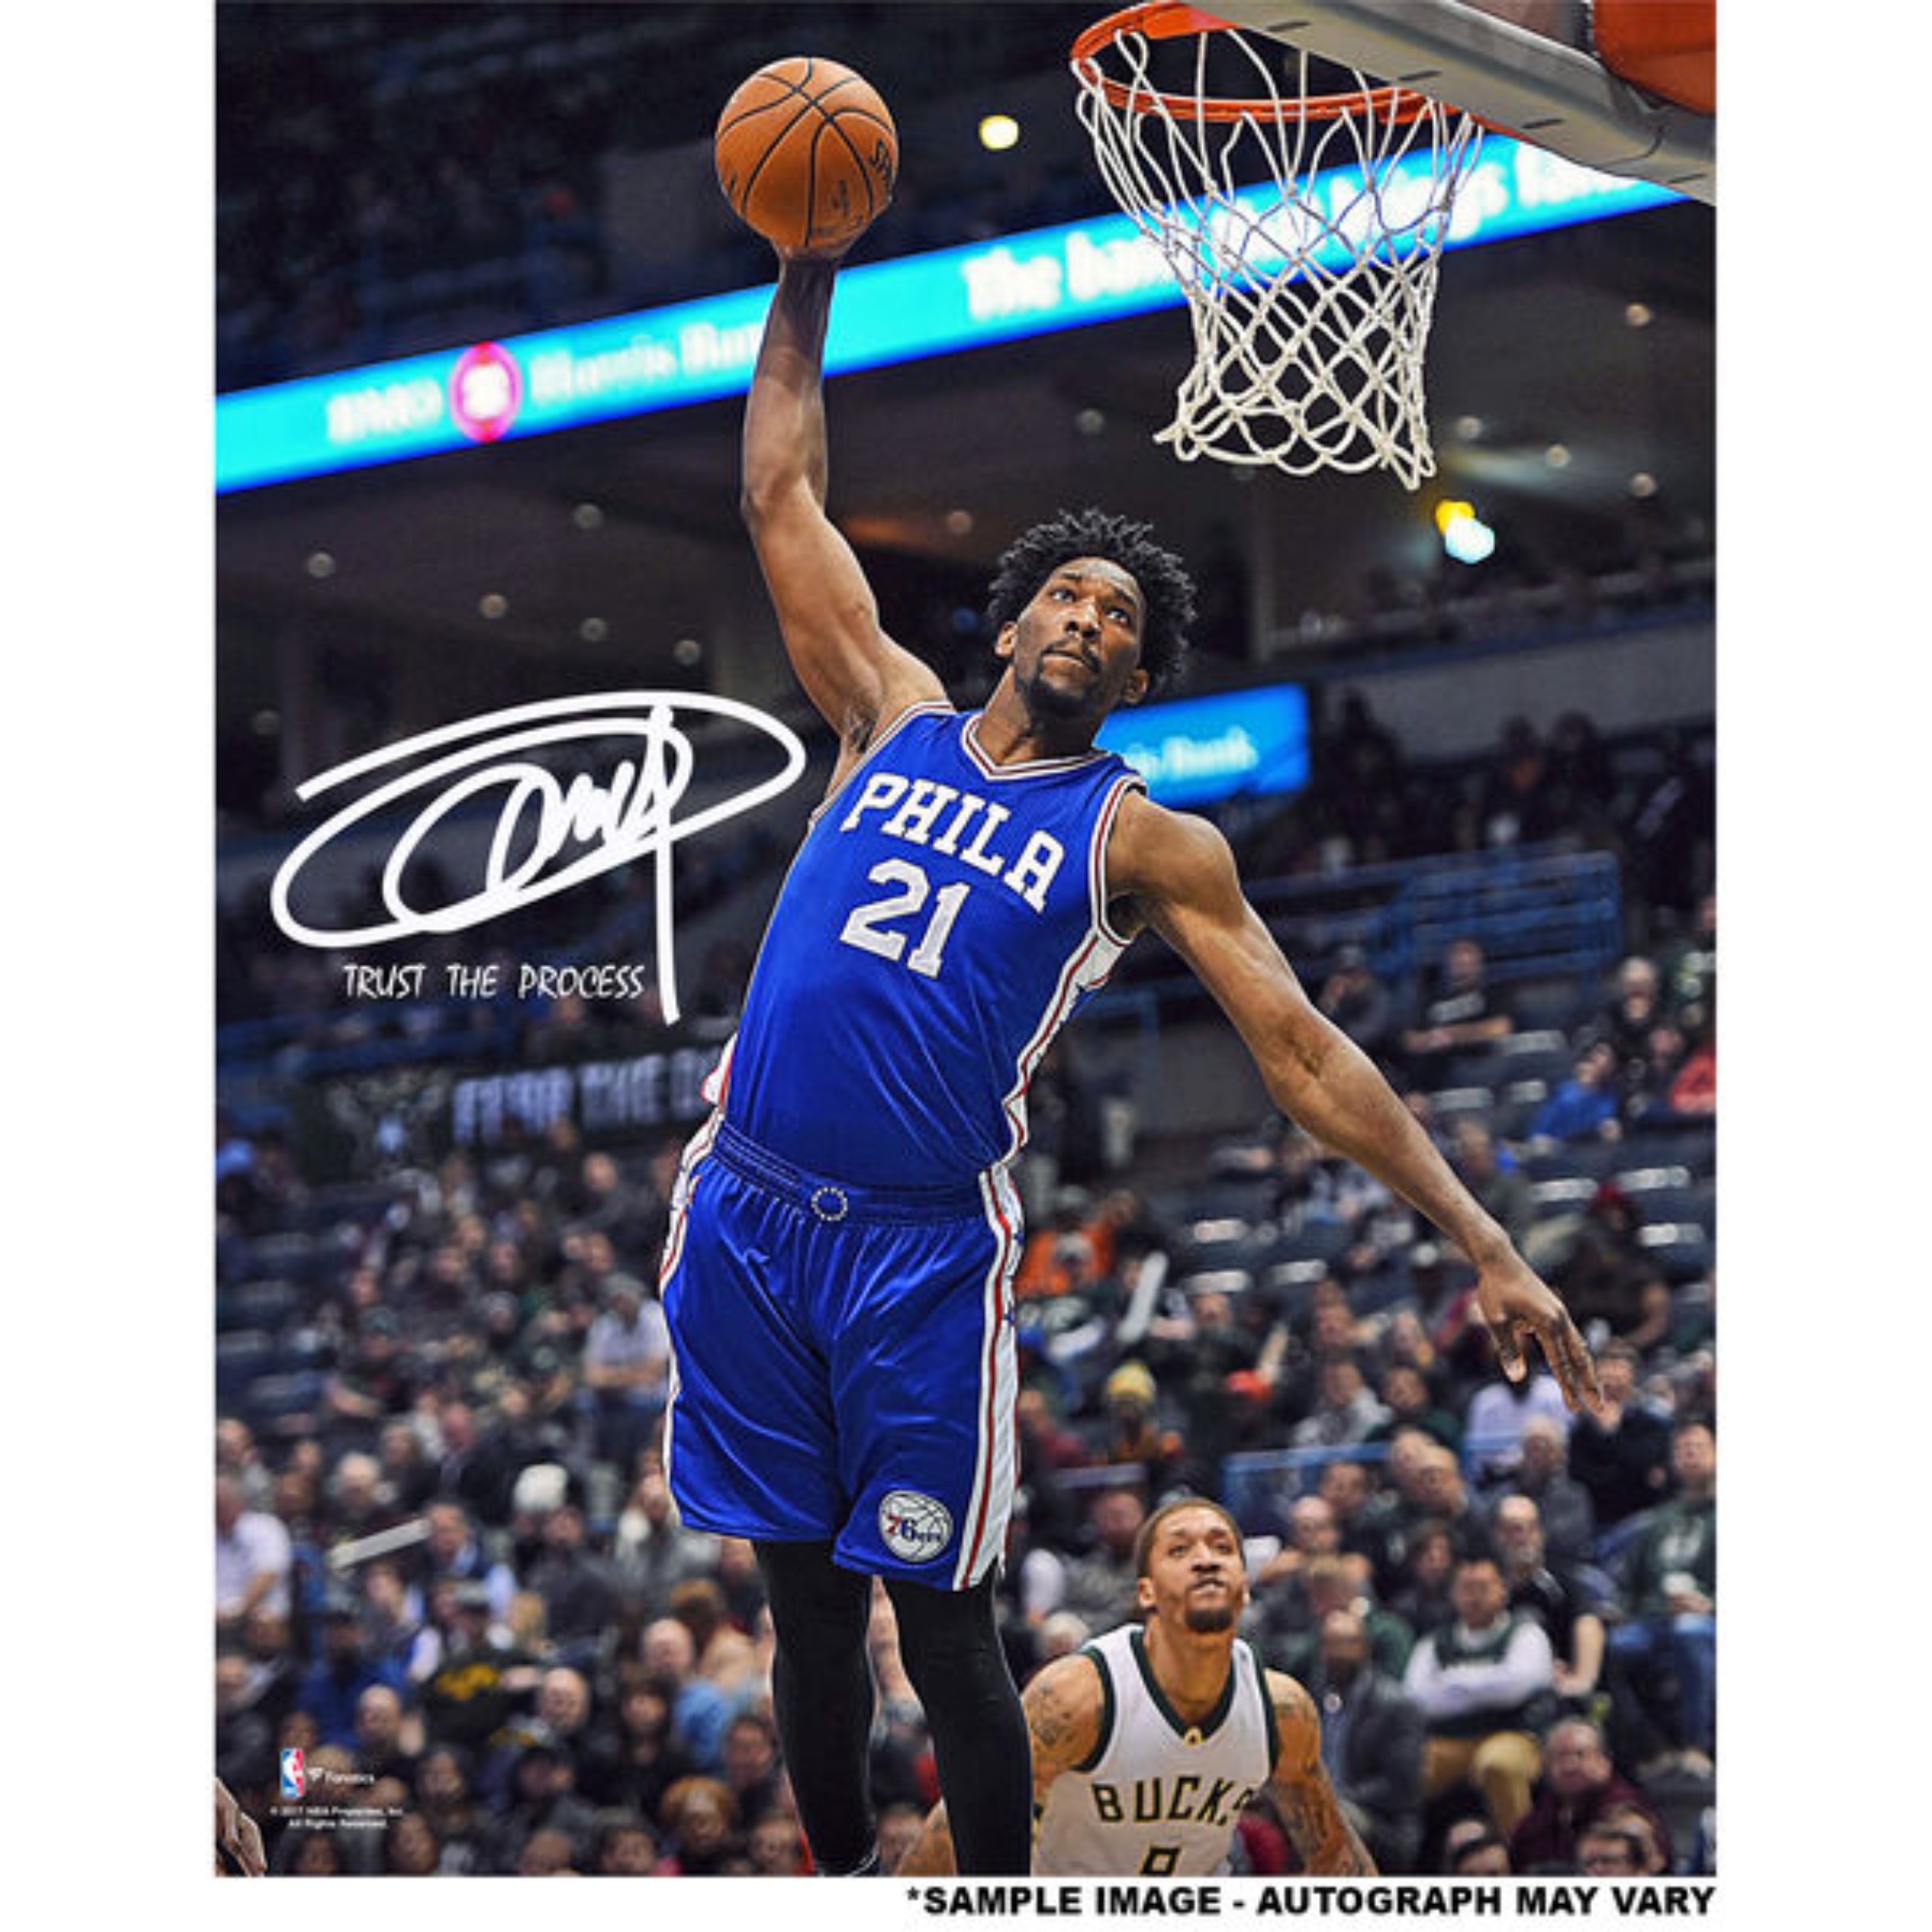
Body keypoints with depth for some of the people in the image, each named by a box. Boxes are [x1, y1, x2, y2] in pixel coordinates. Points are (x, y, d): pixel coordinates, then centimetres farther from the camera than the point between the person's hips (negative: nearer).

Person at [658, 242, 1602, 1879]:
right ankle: (845, 1882, 27)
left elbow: (1304, 1053, -2)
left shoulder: (1141, 841, 3)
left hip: (921, 1251, -3)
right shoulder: (895, 719, 12)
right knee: (807, 1602, 12)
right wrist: (805, 287, 13)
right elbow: (783, 498, 16)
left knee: (941, 1624, -1)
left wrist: (1485, 1248, -9)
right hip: (747, 1212, 3)